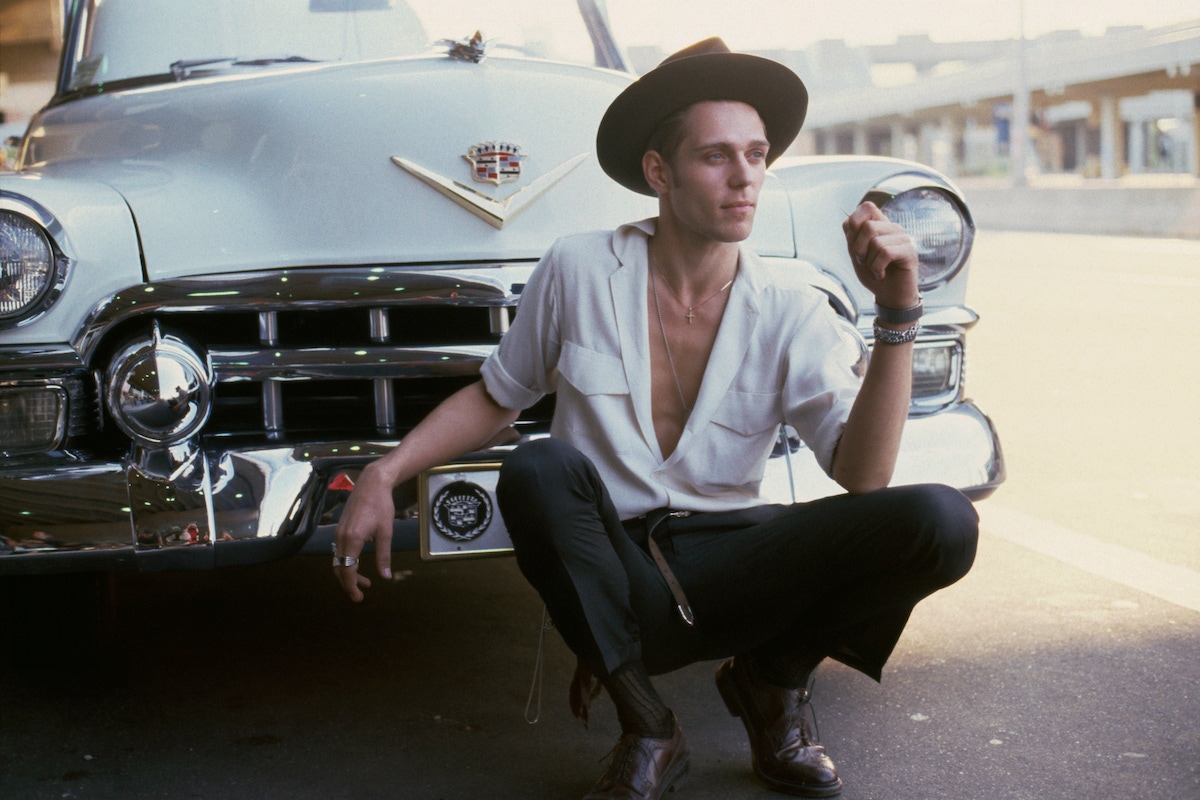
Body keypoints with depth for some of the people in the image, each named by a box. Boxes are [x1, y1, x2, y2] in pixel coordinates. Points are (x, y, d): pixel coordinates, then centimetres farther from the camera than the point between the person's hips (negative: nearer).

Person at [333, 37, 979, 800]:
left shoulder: (792, 314, -2)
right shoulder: (579, 271, -4)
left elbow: (862, 474, -13)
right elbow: (495, 398, 10)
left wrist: (898, 314, -22)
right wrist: (384, 474, -4)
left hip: (729, 572, 1)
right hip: (608, 573, -1)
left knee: (942, 521, -22)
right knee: (536, 470, -34)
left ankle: (773, 679, 6)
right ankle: (646, 728, -13)